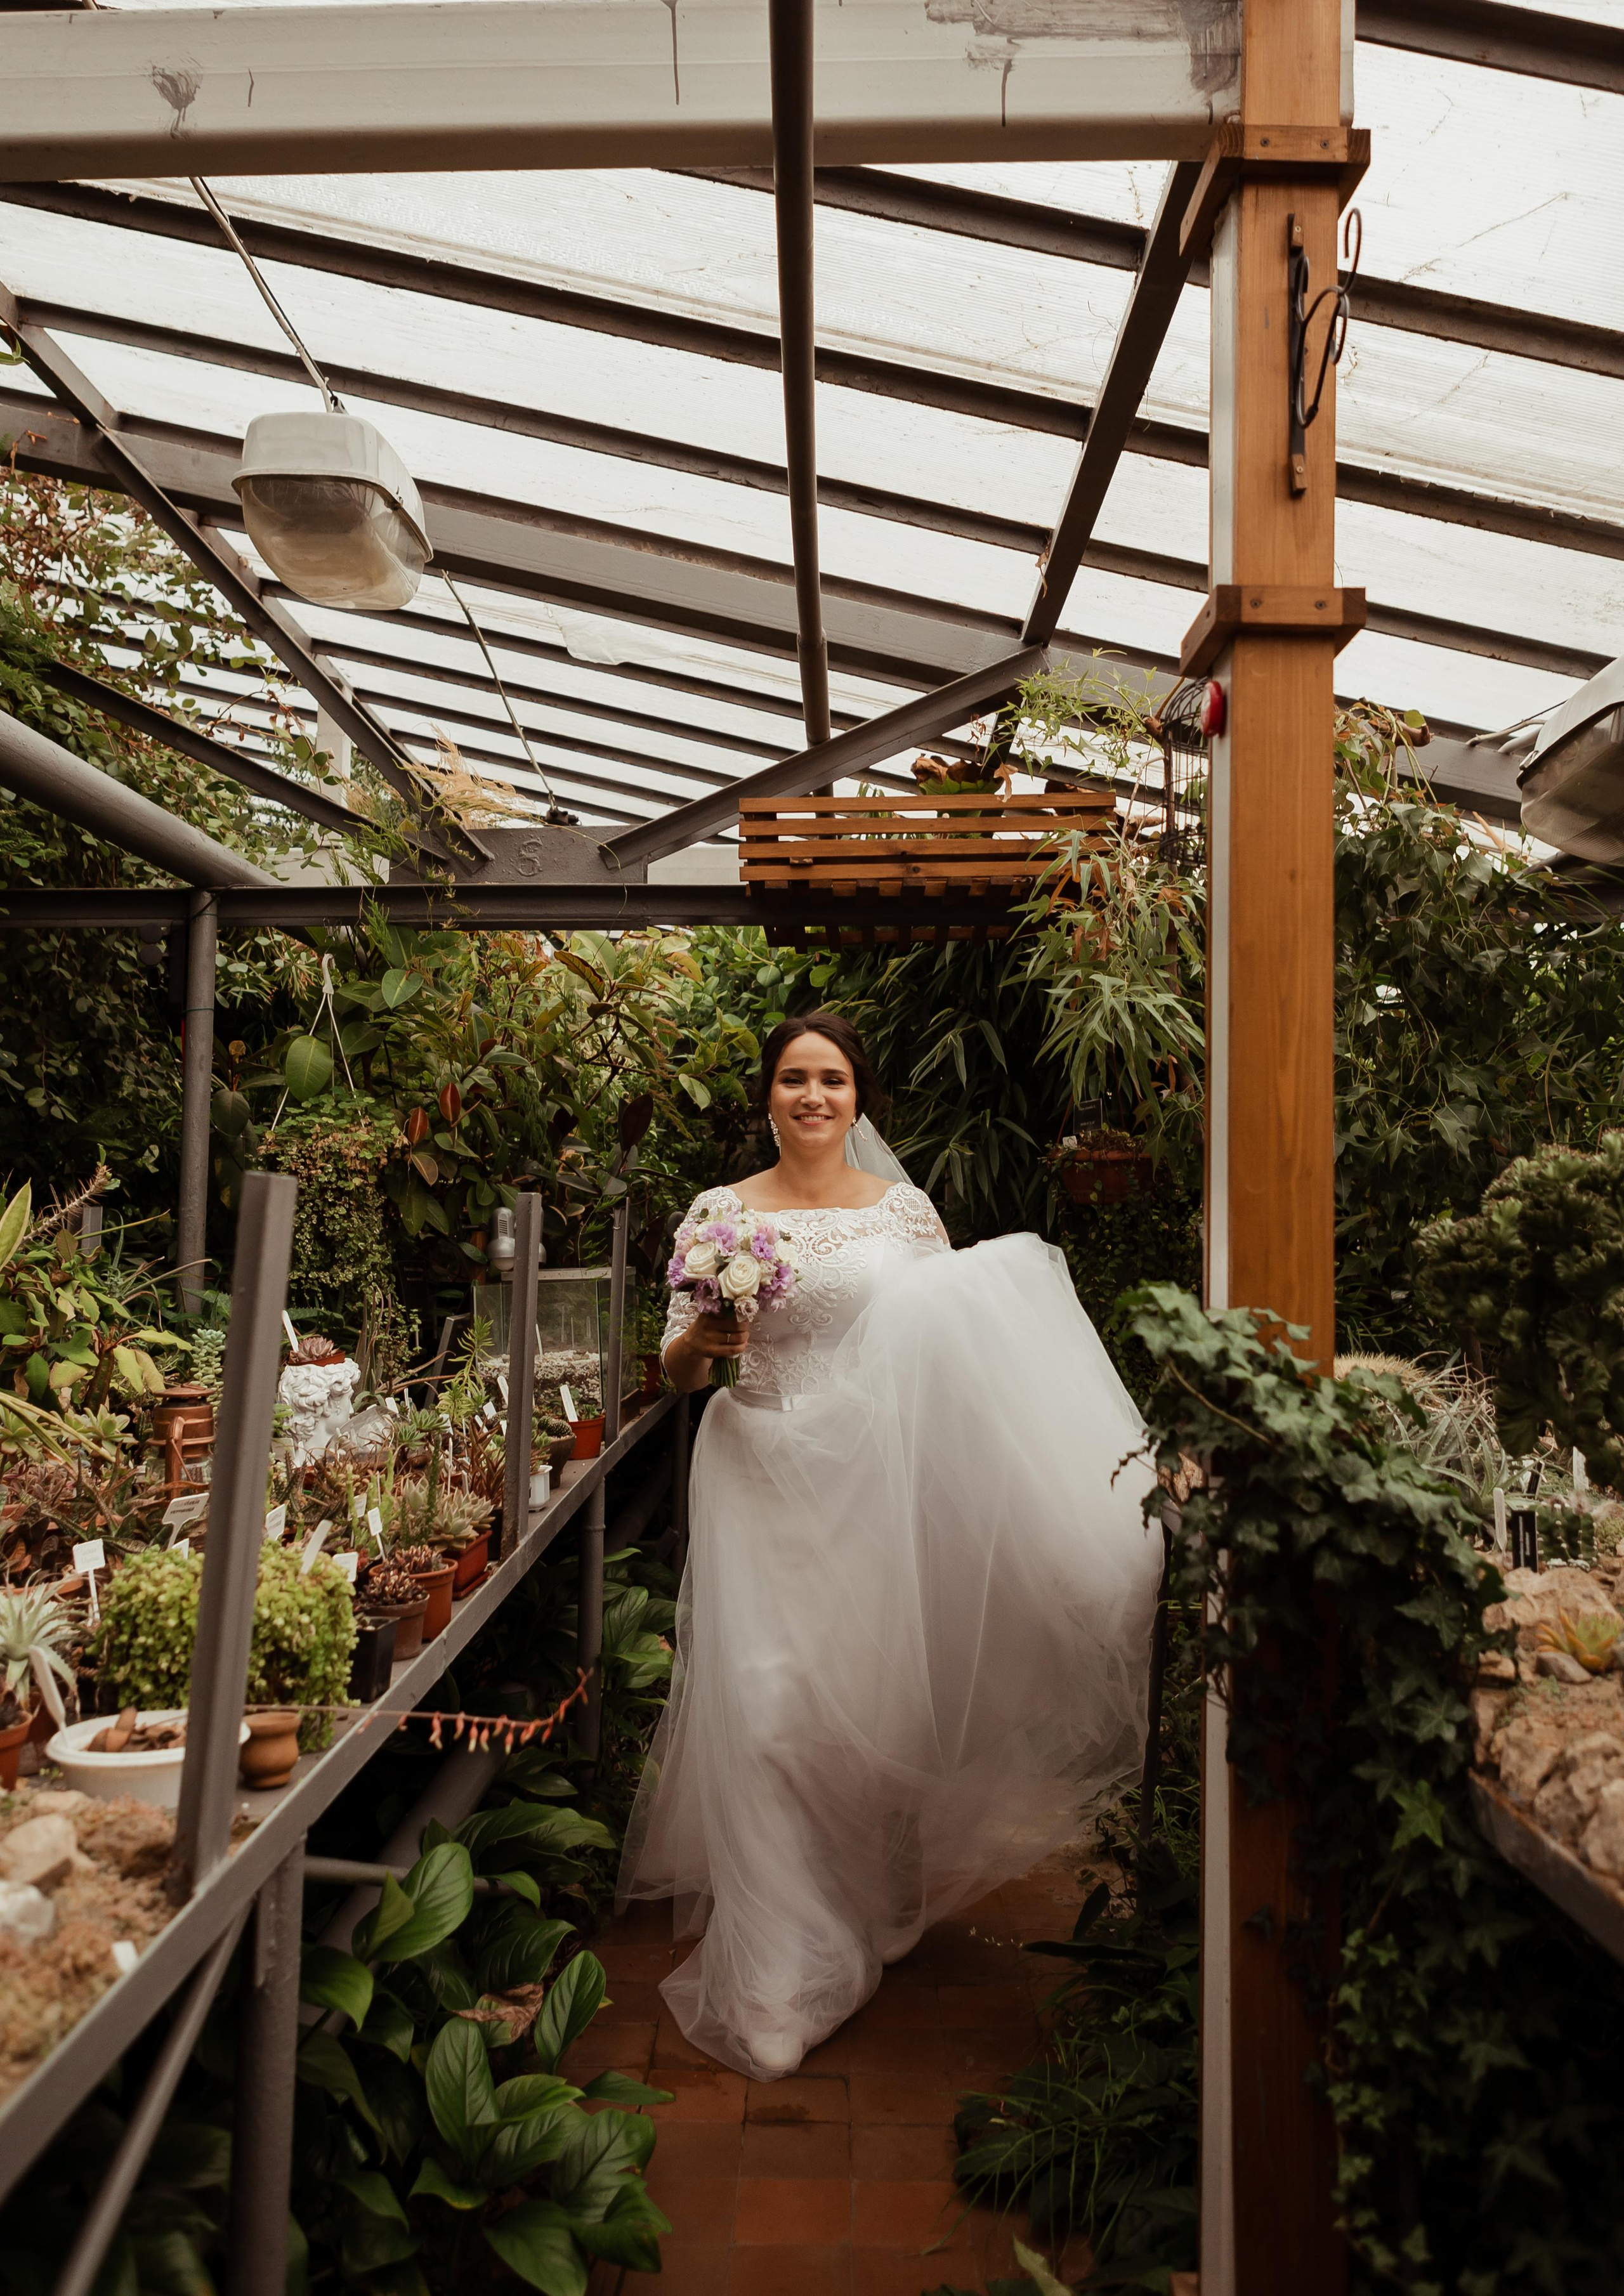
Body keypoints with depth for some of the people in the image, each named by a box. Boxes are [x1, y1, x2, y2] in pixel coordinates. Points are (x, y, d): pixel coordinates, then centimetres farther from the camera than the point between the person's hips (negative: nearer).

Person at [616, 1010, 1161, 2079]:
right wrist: (702, 1339, -18)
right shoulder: (720, 1212, 4)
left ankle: (880, 1905, 36)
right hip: (765, 1480, -1)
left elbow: (952, 1343, 8)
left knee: (881, 1694, 8)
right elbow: (675, 1369, 4)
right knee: (771, 1703, -4)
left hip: (884, 1480, 1)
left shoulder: (907, 1210, 6)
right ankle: (778, 1975, 11)